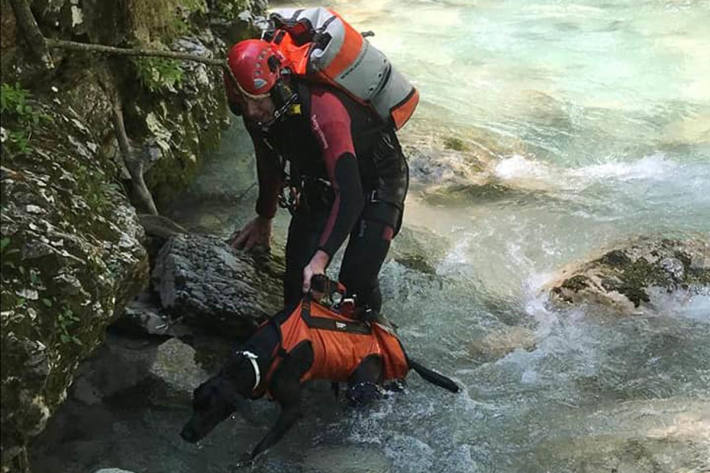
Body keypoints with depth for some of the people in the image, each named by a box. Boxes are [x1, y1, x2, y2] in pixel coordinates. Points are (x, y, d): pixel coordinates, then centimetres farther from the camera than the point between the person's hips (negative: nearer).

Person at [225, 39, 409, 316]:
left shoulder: (322, 111, -40)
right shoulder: (258, 113, -15)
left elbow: (350, 195, -45)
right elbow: (269, 163, 8)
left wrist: (322, 257, -51)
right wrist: (264, 218, 20)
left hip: (377, 180, -6)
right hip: (323, 182, 7)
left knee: (356, 280, -15)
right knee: (298, 269, -1)